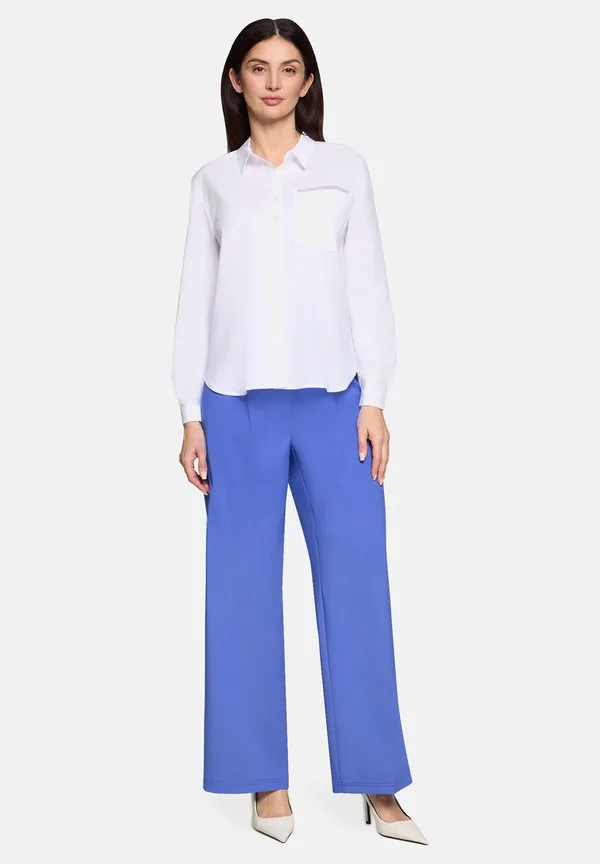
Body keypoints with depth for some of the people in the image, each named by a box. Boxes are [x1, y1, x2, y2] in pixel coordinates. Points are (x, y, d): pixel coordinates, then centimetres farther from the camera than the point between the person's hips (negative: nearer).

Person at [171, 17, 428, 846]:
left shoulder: (345, 169, 10)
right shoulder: (213, 181, 11)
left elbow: (368, 286, 7)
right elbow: (195, 298, 9)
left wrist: (374, 399, 0)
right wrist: (191, 415, 4)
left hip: (332, 400, 0)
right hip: (239, 404, 1)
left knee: (357, 584, -2)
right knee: (244, 588, 2)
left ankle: (376, 783, 10)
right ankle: (266, 780, 15)